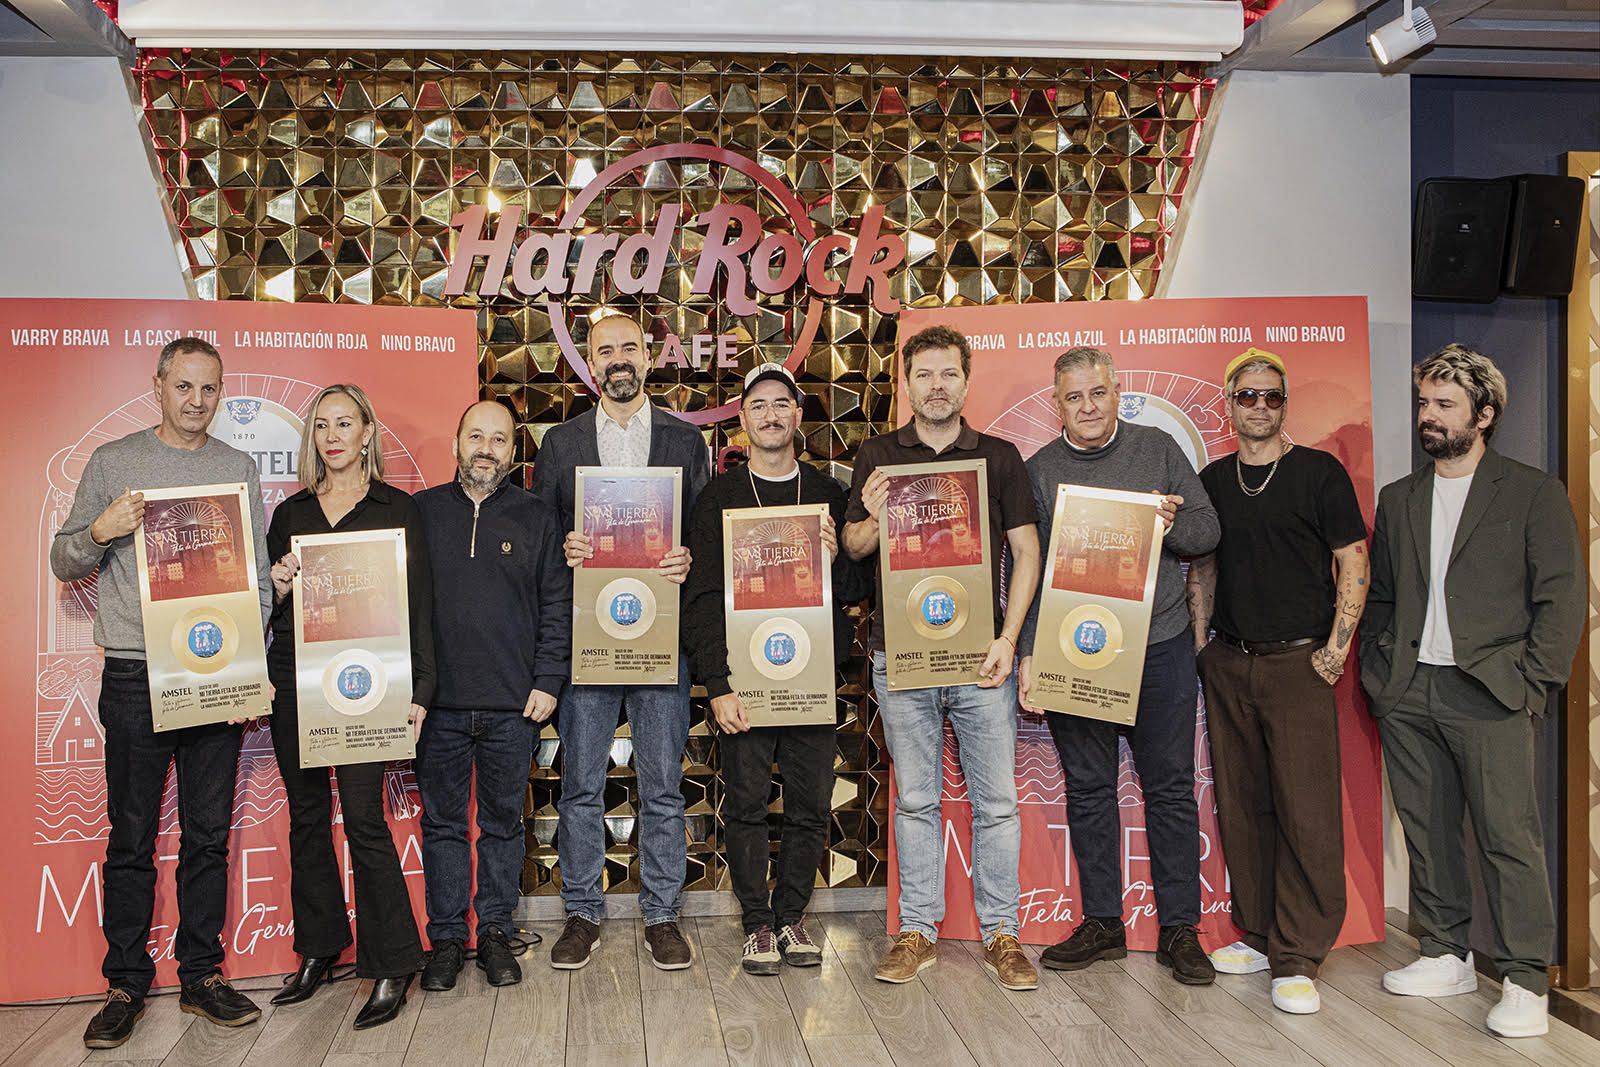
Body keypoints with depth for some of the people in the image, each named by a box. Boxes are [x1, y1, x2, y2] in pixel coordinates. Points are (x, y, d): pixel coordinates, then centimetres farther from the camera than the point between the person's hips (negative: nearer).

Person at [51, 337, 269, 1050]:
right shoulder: (113, 462, 6)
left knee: (209, 836, 7)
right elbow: (64, 563, 7)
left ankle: (202, 978, 18)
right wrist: (101, 531, -15)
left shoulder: (239, 469, 10)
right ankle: (126, 985, 16)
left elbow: (259, 577, 10)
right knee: (132, 837, 4)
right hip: (135, 676, -1)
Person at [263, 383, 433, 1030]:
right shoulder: (291, 512, 14)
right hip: (294, 679, 5)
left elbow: (418, 603, -1)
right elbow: (266, 606, 18)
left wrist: (418, 690, -8)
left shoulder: (397, 509, 3)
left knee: (363, 817, -8)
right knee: (307, 815, 11)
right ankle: (318, 950, 25)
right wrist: (277, 586, -6)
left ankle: (391, 965, 3)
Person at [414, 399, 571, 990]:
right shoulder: (422, 511, 7)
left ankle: (496, 932, 22)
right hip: (438, 702, 1)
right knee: (442, 821, 8)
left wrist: (547, 681, -3)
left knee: (503, 822, 9)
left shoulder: (538, 517, 6)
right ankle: (446, 937, 20)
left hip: (512, 703, 0)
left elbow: (557, 606, 4)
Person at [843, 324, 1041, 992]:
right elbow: (852, 548, 9)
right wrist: (872, 519, -15)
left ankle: (1000, 934, 16)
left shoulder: (1000, 457, 7)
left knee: (996, 800, 3)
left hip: (979, 656, 0)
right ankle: (917, 931, 18)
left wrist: (1007, 638, -6)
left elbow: (1026, 550, 5)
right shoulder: (878, 456, 8)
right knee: (915, 799, 8)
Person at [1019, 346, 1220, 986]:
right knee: (1087, 790, 7)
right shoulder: (1037, 472, 4)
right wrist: (1029, 652, -8)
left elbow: (1208, 529, 7)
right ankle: (1102, 924, 20)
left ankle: (1179, 930, 15)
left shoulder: (1158, 450, 6)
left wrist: (1171, 525, -15)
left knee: (1170, 789, 5)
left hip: (1160, 649, 0)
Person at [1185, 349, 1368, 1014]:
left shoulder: (1319, 473, 0)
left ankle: (1297, 959, 2)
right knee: (1241, 806, 9)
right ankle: (1258, 935, 22)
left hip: (1299, 661, -4)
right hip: (1228, 665, 4)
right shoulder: (1212, 480, 11)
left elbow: (1353, 565, -2)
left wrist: (1335, 650, -8)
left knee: (1306, 810, -6)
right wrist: (1199, 645, 9)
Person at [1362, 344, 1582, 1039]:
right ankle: (1447, 957, 23)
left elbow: (1564, 595, -2)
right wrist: (1377, 669, 7)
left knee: (1509, 837, -4)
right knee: (1426, 831, 10)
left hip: (1488, 694, -4)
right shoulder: (1398, 499, 15)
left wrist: (1533, 682, -9)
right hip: (1406, 695, 5)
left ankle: (1526, 982, 6)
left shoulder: (1533, 494, 2)